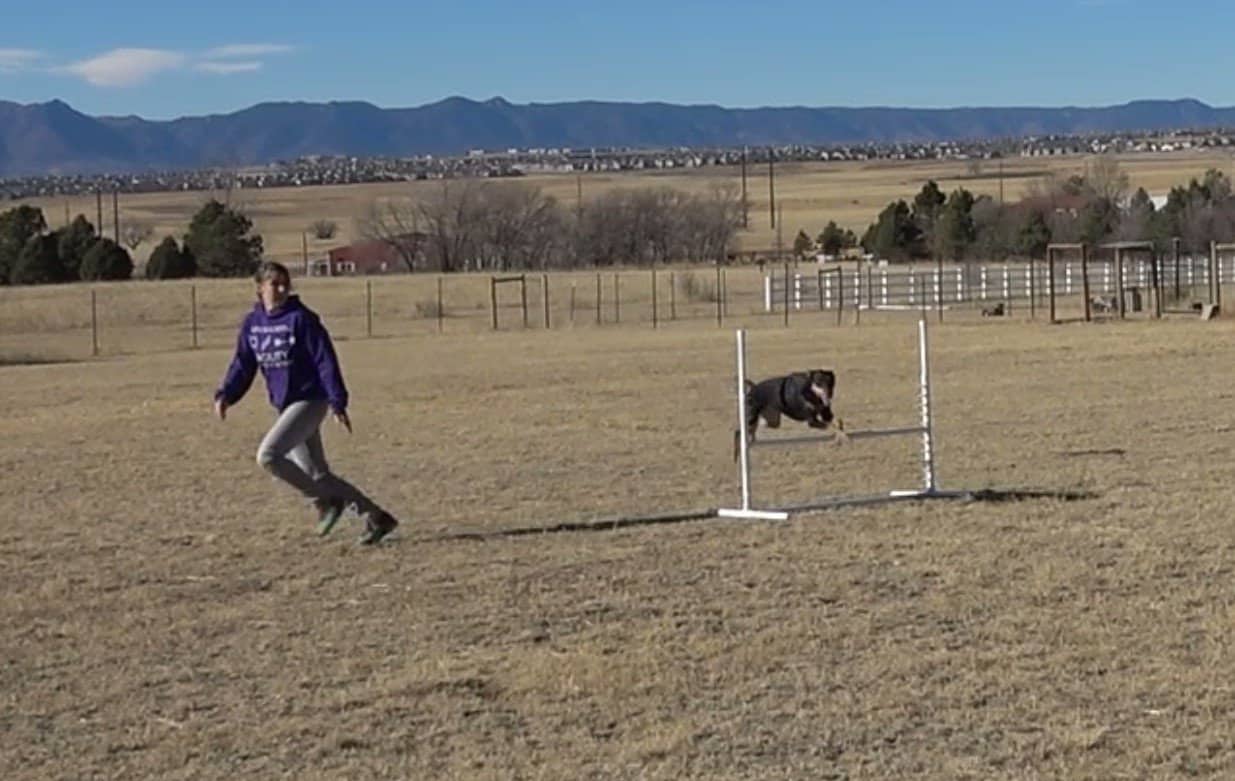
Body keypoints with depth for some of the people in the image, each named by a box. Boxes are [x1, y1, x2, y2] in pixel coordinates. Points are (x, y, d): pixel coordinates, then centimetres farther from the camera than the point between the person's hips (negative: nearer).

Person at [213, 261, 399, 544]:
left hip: (309, 401, -7)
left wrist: (337, 402, -20)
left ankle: (325, 502, -5)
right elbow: (242, 364, 11)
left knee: (268, 455, -20)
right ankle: (375, 517, 17)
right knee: (317, 475, 8)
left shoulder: (301, 319, -11)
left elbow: (325, 360, -14)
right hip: (284, 406, 7)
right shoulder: (252, 323, 6)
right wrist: (225, 395, -5)